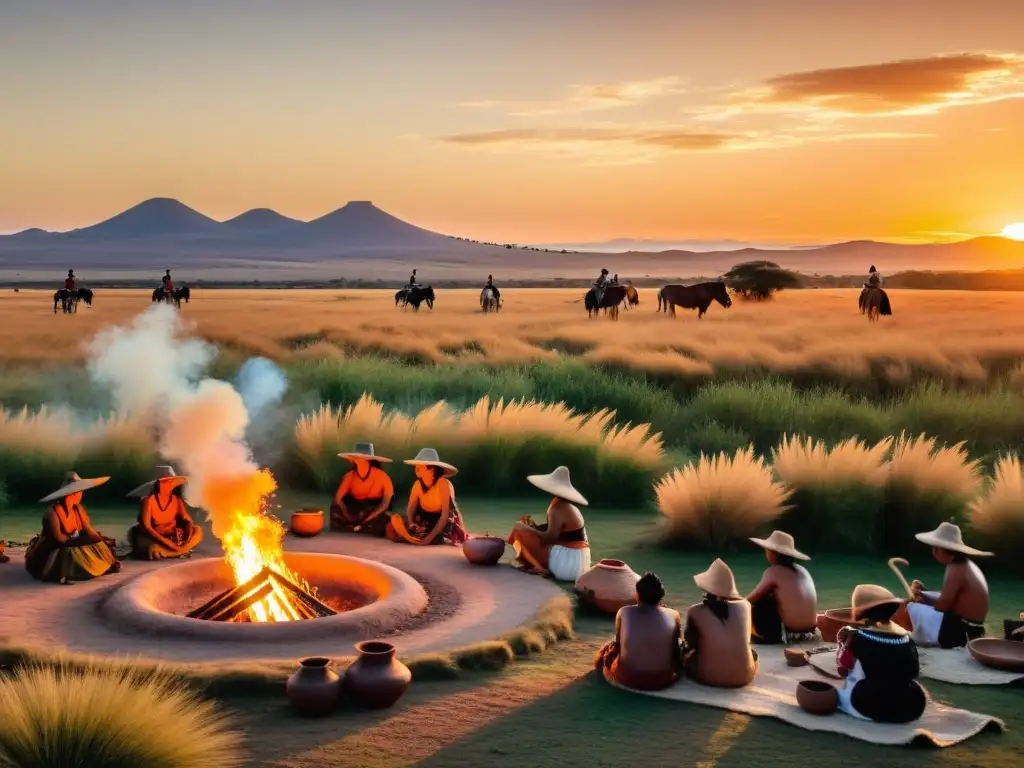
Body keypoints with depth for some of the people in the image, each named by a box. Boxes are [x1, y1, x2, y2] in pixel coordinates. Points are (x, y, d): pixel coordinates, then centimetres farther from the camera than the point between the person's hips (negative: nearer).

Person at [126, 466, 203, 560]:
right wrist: (166, 542, -31)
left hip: (173, 536, 5)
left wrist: (188, 536, -27)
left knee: (197, 531, -17)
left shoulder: (177, 500, -4)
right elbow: (145, 526, -22)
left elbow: (187, 520, -5)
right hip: (153, 538, -5)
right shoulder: (148, 500, -16)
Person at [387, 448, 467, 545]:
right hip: (425, 523, 4)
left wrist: (431, 536, -31)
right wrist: (411, 523, -27)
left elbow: (445, 515, -23)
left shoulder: (443, 484, -22)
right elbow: (410, 509, -4)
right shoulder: (418, 484, -6)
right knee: (395, 520, -16)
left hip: (445, 525, -3)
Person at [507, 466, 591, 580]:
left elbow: (549, 537, -21)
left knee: (519, 528, -10)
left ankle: (539, 567, -13)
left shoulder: (558, 509, -15)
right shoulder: (568, 506, 14)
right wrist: (534, 527, 9)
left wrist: (529, 528, -6)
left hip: (567, 561, -10)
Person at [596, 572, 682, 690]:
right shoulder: (673, 615, -1)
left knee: (607, 649, 28)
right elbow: (676, 649, 11)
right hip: (663, 680, 2)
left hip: (626, 678, -2)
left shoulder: (624, 612, -1)